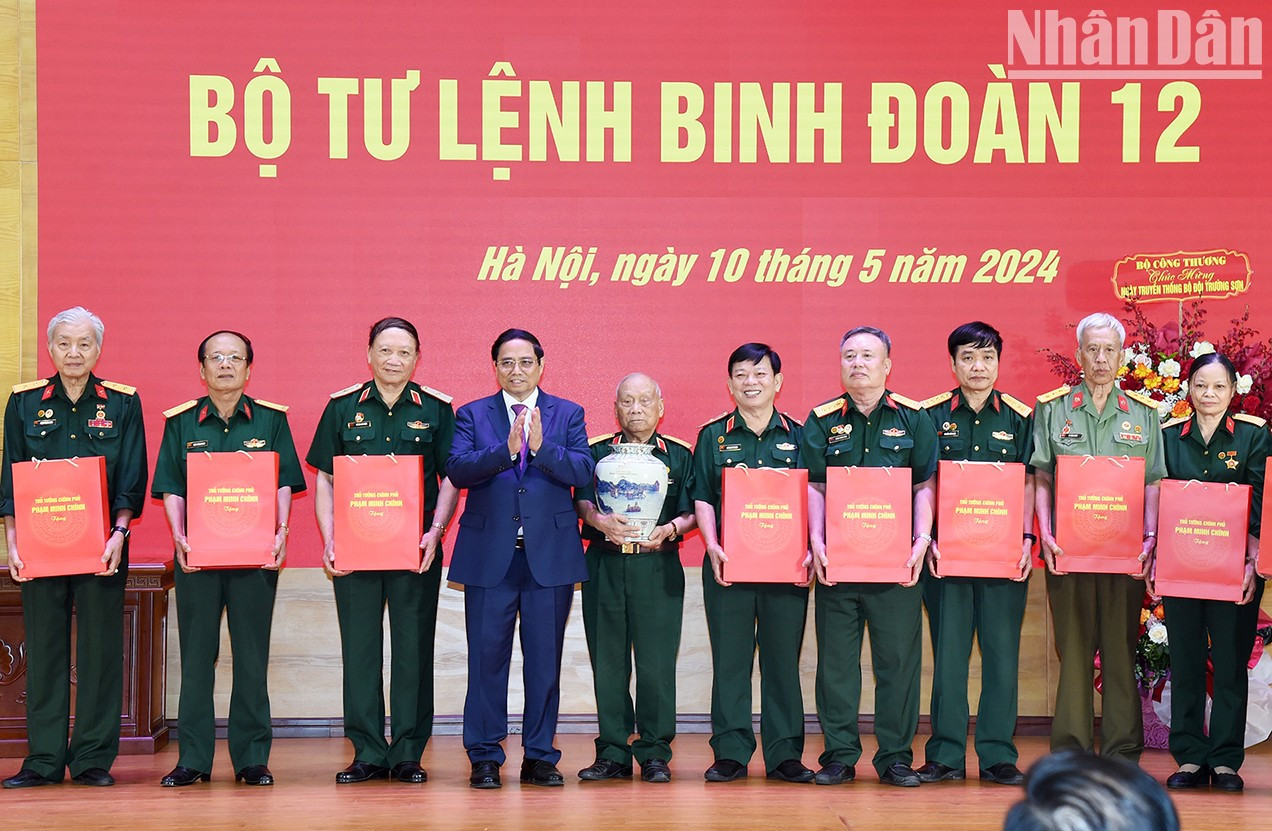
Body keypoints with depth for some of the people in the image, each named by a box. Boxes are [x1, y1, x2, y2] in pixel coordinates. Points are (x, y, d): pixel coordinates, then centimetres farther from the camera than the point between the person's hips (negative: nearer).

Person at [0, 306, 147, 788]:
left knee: (100, 649, 0)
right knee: (44, 648, 3)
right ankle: (43, 760, 9)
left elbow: (132, 480, 1)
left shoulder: (122, 404, 5)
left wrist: (118, 534, -12)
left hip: (102, 546, -1)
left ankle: (93, 759, 7)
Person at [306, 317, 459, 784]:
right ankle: (368, 753, 10)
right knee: (359, 647, 3)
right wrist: (329, 540, -4)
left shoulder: (436, 409, 4)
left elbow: (451, 479, 5)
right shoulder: (343, 407, 6)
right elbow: (324, 480, 7)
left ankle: (408, 754, 9)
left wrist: (435, 531, -9)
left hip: (416, 548, -1)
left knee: (414, 646, 1)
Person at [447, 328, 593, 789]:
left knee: (545, 659, 5)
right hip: (489, 555, -1)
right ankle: (484, 758, 9)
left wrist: (542, 446, -19)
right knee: (487, 657, 1)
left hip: (550, 555, 1)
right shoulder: (472, 414, 8)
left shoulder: (567, 414, 9)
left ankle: (540, 756, 14)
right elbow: (457, 470, -7)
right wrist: (506, 449, -20)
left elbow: (582, 472, -4)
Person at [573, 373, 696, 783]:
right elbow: (582, 501, 0)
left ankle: (655, 754, 4)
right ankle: (613, 753, 11)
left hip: (658, 568, -1)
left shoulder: (679, 455, 10)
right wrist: (599, 520, -21)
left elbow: (691, 514, 6)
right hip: (604, 566, 1)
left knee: (656, 663, -4)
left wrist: (669, 530, -14)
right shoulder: (597, 452, 12)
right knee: (608, 661, 3)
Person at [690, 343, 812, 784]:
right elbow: (703, 499, 4)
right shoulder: (713, 436, 8)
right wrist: (713, 546, -11)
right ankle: (730, 754, 7)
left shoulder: (797, 435, 9)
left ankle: (785, 755, 9)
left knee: (783, 657, 3)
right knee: (729, 659, 1)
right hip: (729, 564, 0)